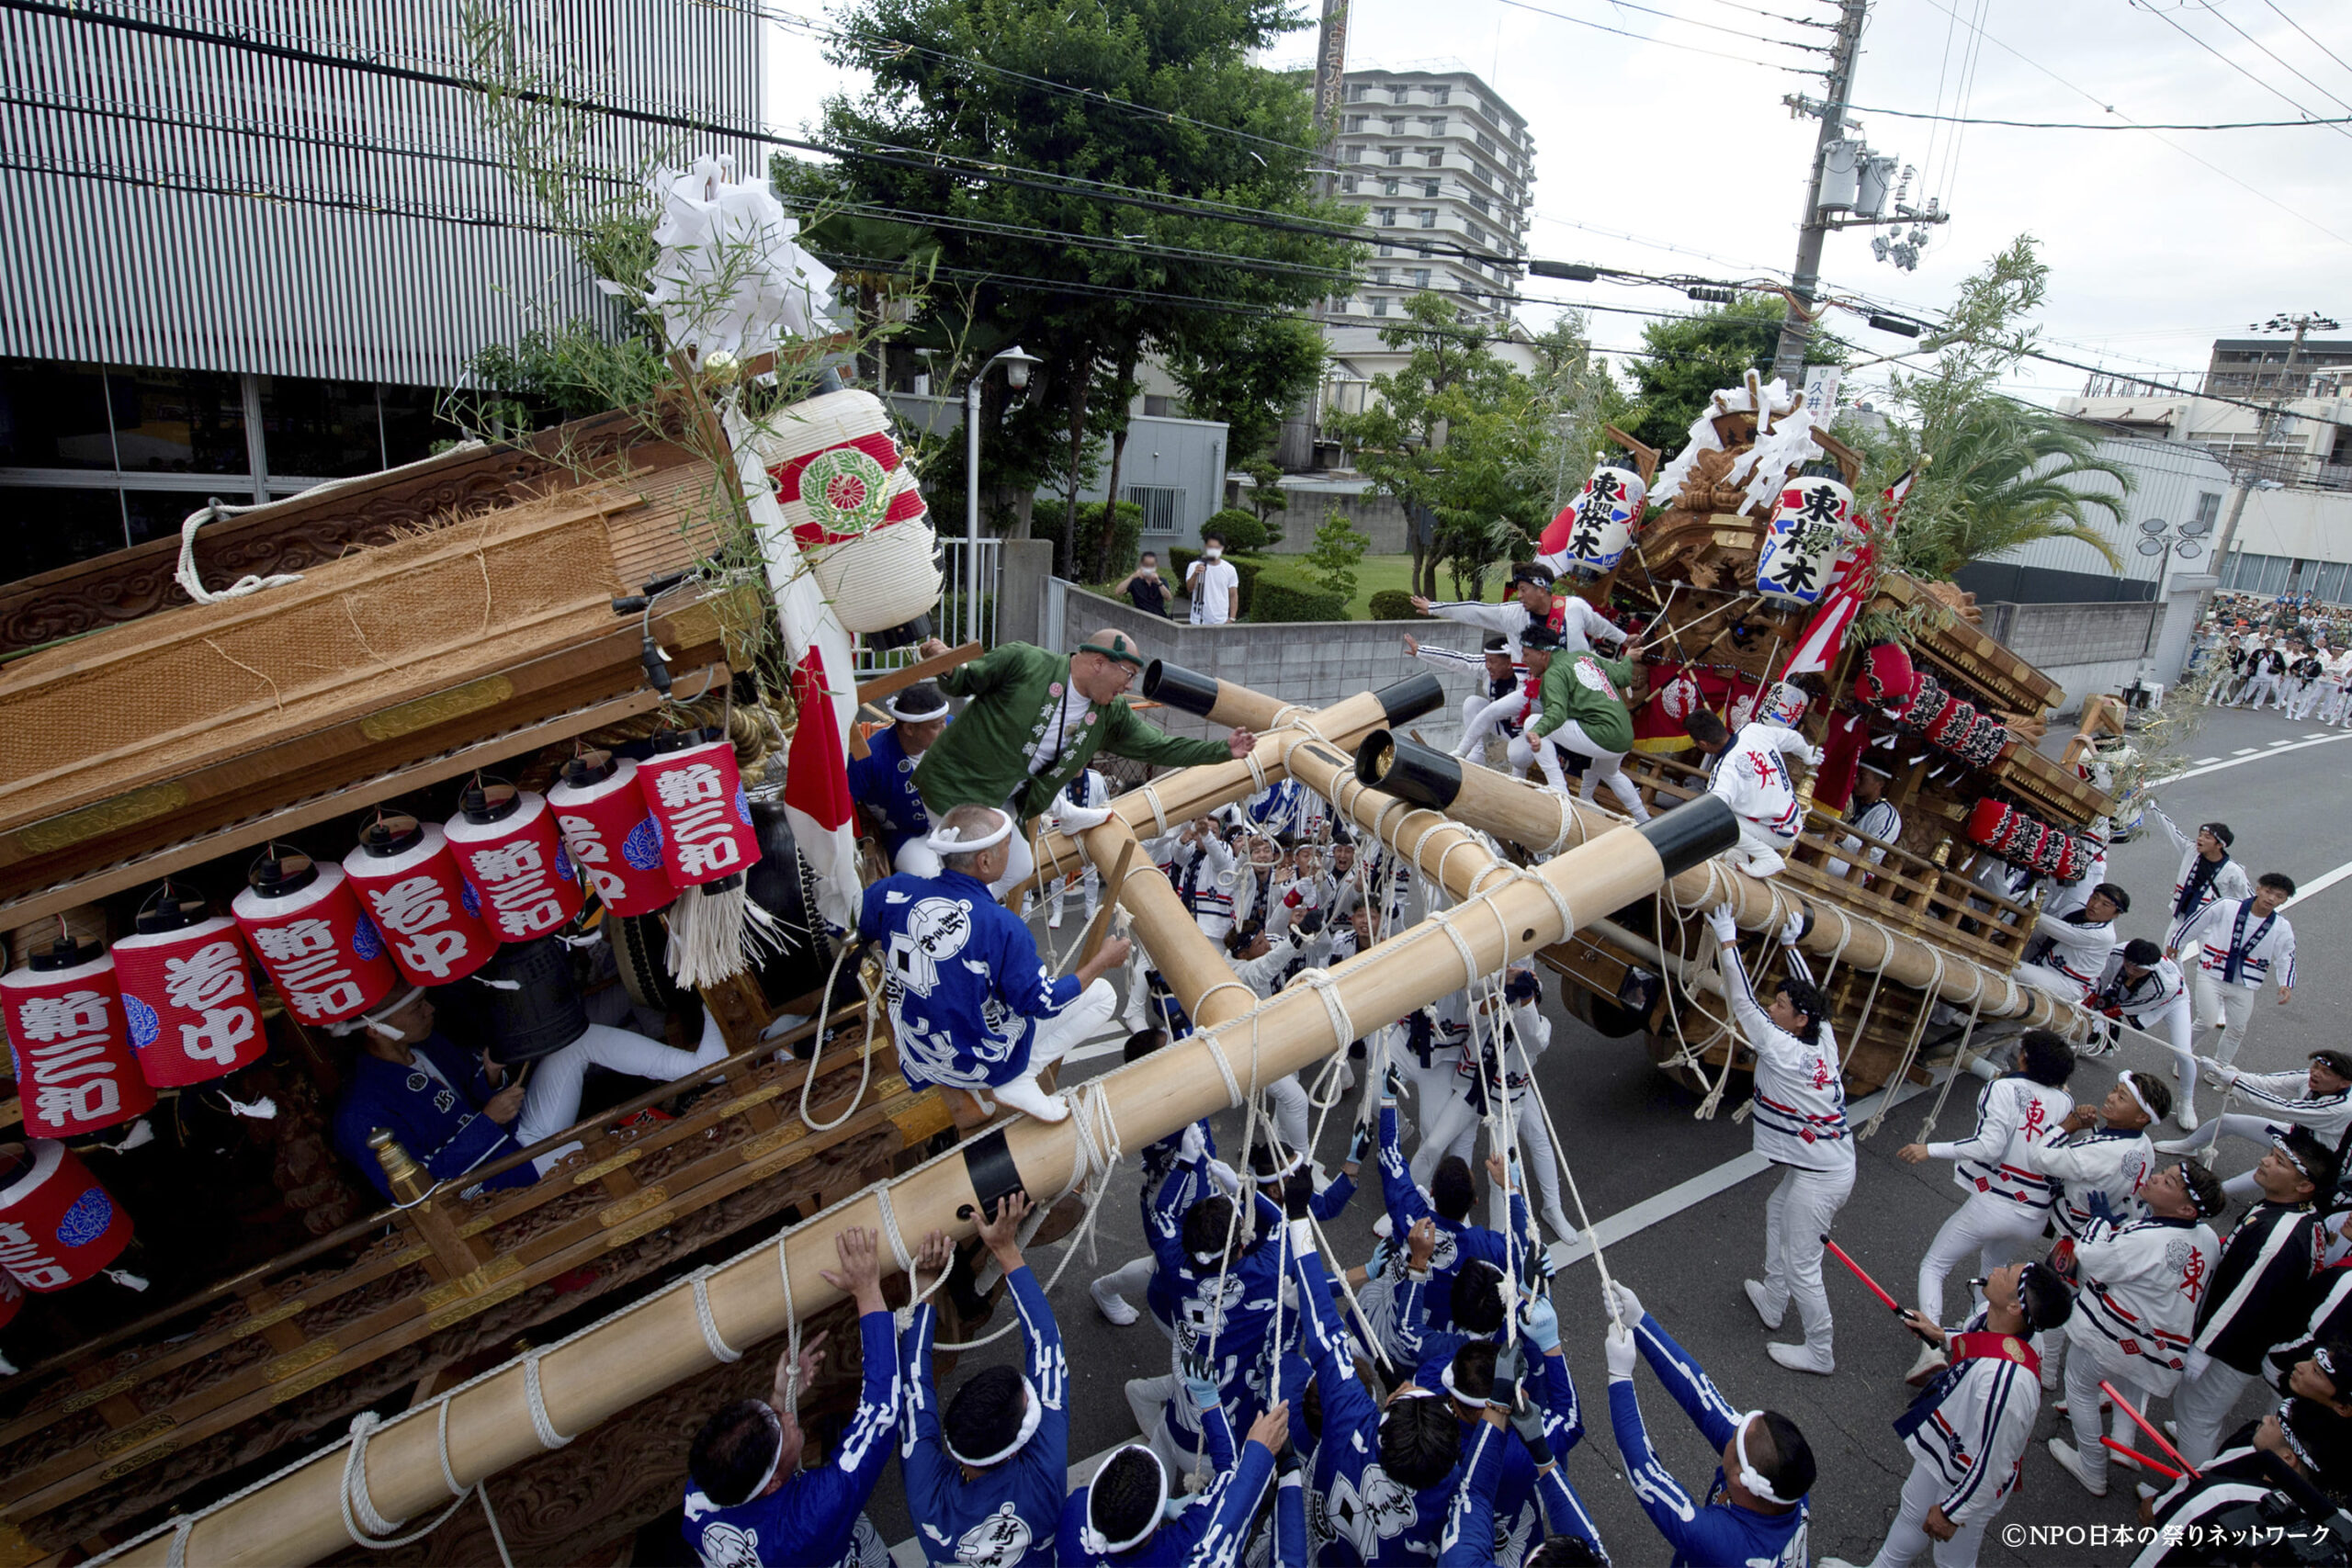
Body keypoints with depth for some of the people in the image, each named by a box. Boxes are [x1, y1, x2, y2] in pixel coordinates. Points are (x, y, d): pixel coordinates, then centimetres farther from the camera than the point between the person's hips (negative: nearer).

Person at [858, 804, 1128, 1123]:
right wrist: (1103, 961, -5)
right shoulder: (1001, 926, -29)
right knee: (1103, 995, 3)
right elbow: (1044, 1004, -19)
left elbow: (858, 928, 7)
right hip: (981, 1066, -6)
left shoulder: (894, 892, -15)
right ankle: (1018, 1082, -4)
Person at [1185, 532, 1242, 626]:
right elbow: (1189, 588, -16)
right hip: (1199, 622, -1)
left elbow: (1233, 596, 7)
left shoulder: (1230, 569, 3)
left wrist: (1232, 619, -1)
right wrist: (1195, 574, -35)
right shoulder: (1195, 566, -2)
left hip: (1221, 622, 1)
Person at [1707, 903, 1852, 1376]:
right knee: (1776, 1212, 28)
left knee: (1801, 1266, 4)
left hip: (1819, 1177, -9)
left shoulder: (1784, 1052, -23)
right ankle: (1773, 1302, 41)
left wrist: (1727, 941, -18)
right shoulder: (1823, 1042, -3)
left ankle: (1820, 1351, 18)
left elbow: (1743, 1003, -21)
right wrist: (1790, 944, 15)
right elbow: (1809, 994, 10)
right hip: (1829, 1165, 9)